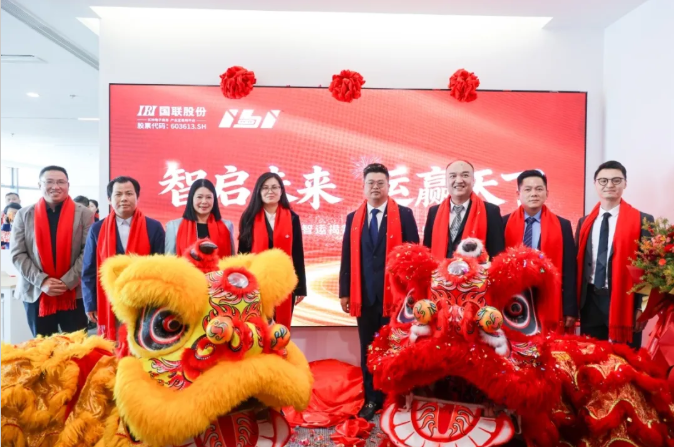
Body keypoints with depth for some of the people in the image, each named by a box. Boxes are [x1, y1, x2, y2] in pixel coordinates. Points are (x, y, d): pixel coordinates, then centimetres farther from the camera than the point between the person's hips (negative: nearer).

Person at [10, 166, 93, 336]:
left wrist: (67, 282, -15)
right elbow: (17, 254, 1)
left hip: (74, 293, -2)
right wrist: (42, 281, -12)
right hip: (35, 293, 2)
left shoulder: (84, 214, 0)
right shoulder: (24, 215, 6)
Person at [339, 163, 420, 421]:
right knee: (368, 349, 11)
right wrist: (344, 292, 5)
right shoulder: (353, 218, 11)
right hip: (364, 294, 3)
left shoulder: (404, 215, 2)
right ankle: (371, 399, 25)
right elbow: (347, 257, 9)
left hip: (395, 292, -3)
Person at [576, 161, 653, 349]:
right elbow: (578, 263, 10)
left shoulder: (642, 220, -2)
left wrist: (643, 306, -9)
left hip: (624, 303, -3)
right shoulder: (585, 222, 9)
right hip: (590, 303, 4)